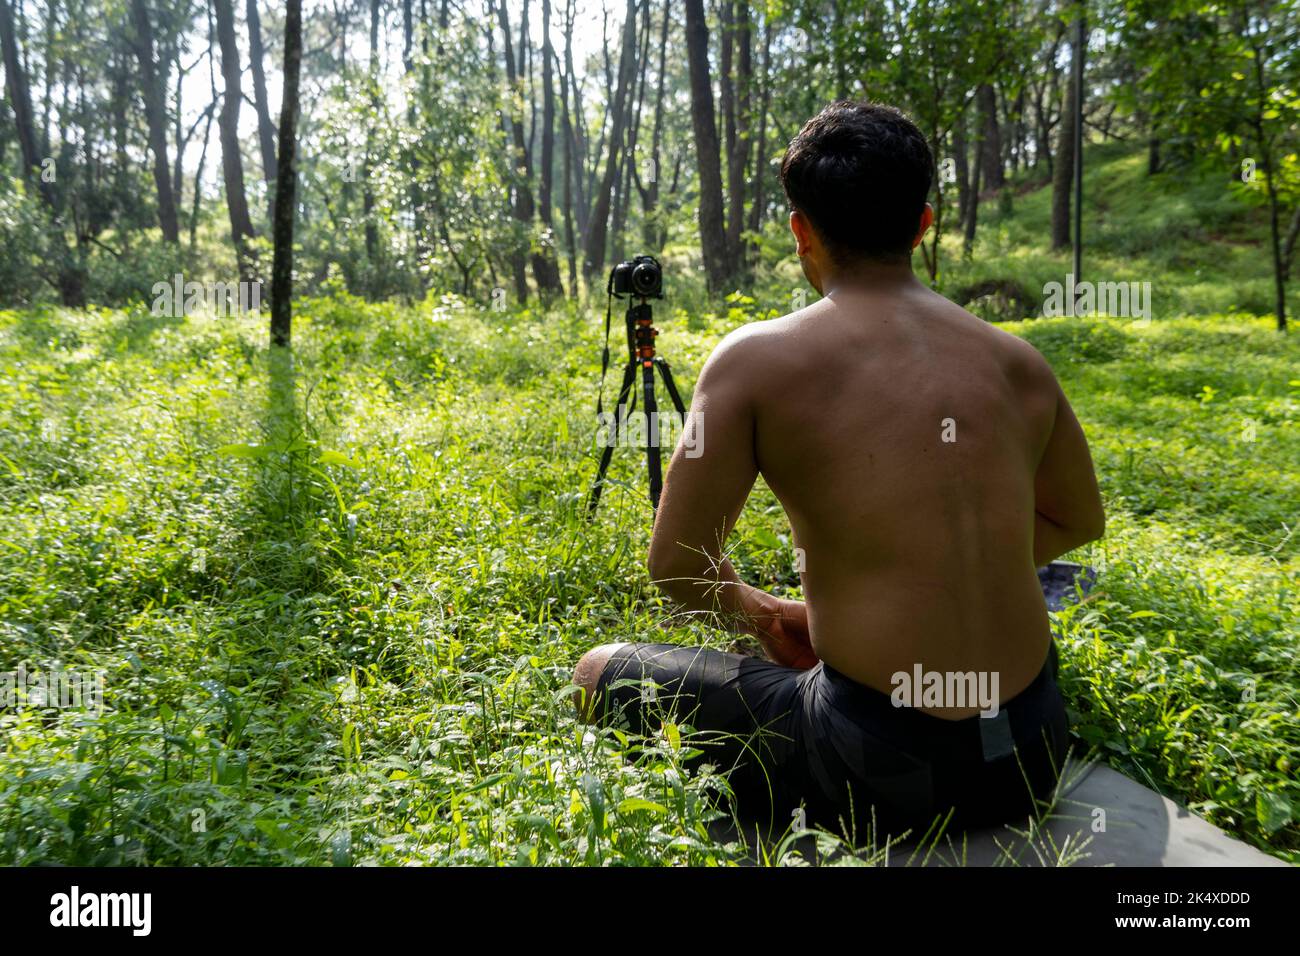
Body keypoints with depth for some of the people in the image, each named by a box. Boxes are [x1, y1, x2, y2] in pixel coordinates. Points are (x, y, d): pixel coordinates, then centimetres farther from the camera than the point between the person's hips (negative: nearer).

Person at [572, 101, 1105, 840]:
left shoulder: (757, 358, -11)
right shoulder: (1018, 360, 3)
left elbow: (677, 566, -7)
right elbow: (1078, 521, 18)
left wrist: (764, 614, 12)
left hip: (883, 772, -6)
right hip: (1033, 754, 6)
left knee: (602, 676, 12)